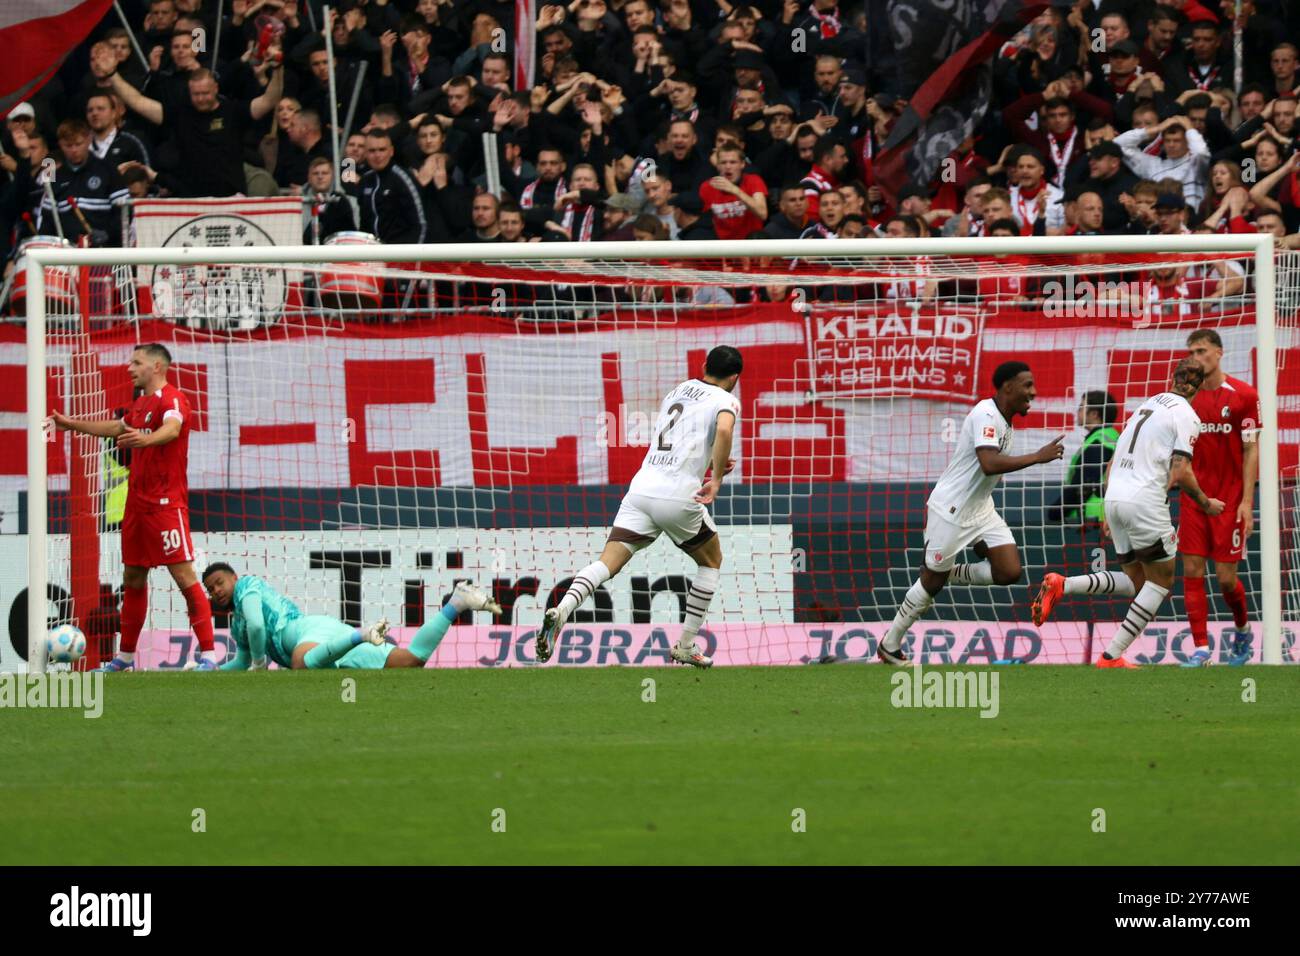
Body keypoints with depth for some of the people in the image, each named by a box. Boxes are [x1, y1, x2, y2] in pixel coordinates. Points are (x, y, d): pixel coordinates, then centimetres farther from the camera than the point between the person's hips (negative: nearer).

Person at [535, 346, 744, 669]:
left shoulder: (676, 391, 24)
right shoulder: (725, 401, 3)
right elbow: (724, 430, -22)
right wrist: (715, 479, -17)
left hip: (642, 486, 4)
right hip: (679, 495, -4)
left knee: (608, 561, -7)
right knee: (711, 561, 21)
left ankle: (562, 609, -34)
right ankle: (686, 646, 21)